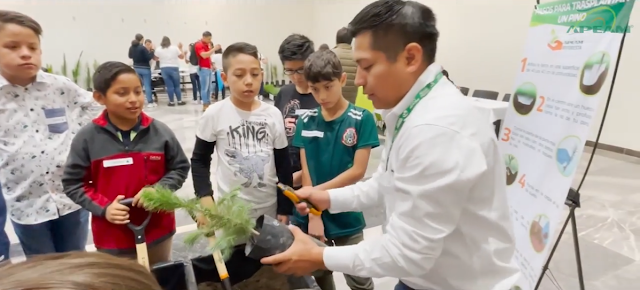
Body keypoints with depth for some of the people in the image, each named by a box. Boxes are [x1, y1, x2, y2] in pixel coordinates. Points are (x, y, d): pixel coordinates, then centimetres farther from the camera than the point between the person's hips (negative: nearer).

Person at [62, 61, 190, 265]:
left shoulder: (160, 132, -8)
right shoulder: (87, 137, -10)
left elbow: (180, 168, 1)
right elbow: (72, 183, -2)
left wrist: (157, 189, -16)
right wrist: (103, 208, -15)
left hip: (158, 231, 1)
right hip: (112, 237, -1)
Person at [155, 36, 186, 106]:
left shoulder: (158, 50, 0)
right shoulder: (175, 48, -2)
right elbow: (182, 57, 5)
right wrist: (180, 48, 15)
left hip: (164, 69, 1)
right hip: (174, 68, -1)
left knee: (169, 86, 3)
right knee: (177, 85, 7)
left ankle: (171, 102, 4)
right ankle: (179, 101, 10)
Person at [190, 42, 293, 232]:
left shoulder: (273, 115, -6)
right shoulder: (214, 115, -11)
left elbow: (283, 165, 0)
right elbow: (199, 160, 0)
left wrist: (285, 209, 1)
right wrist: (205, 199, -12)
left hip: (269, 210, 2)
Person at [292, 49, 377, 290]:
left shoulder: (361, 119, -10)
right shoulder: (306, 121, -1)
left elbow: (357, 171, -12)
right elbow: (305, 171, -3)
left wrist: (317, 191, -16)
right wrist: (314, 215, -11)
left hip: (346, 217, -3)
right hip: (311, 215, 3)